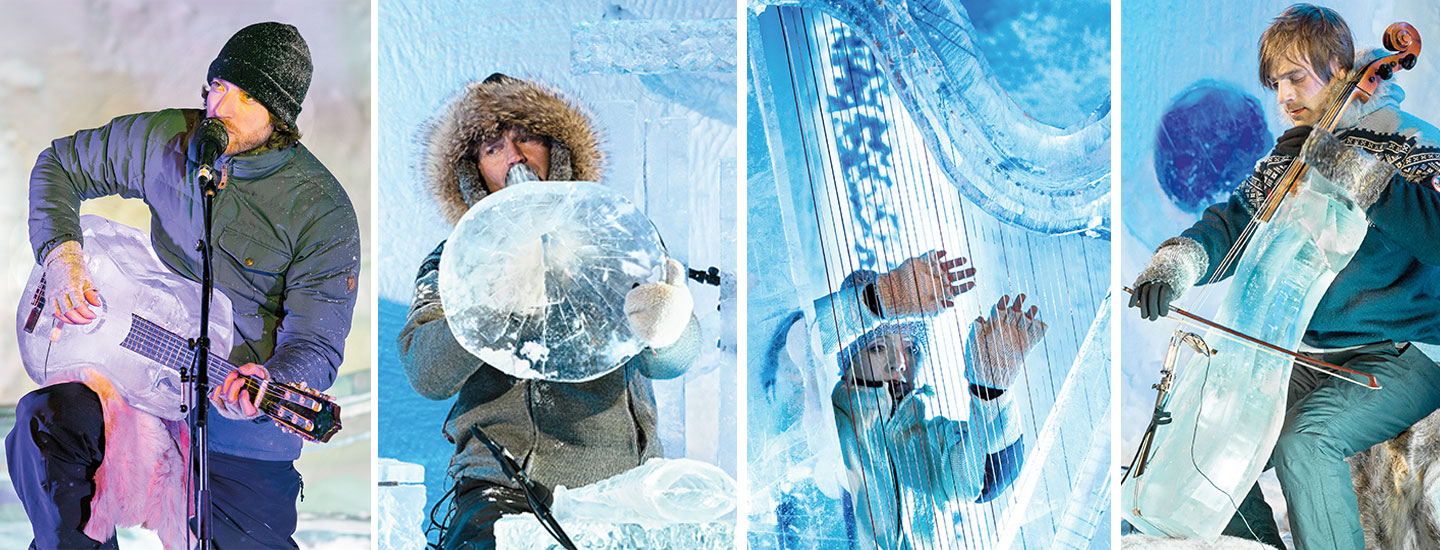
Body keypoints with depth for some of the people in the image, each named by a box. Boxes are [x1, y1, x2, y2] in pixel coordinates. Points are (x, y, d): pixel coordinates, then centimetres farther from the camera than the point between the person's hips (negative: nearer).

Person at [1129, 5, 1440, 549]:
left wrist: (1362, 176, -31)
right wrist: (1179, 259, -15)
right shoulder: (1291, 154, 11)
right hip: (1314, 356, 8)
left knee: (1304, 441, -32)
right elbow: (1235, 220, 6)